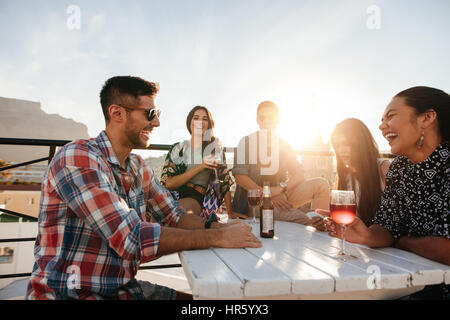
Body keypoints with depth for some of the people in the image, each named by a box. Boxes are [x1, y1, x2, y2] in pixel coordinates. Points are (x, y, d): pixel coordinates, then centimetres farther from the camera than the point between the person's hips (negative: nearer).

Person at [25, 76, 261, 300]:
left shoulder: (138, 168, 6)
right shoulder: (77, 158, -21)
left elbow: (174, 217, 6)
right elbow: (133, 239, -29)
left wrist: (220, 227, -12)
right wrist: (217, 238, -24)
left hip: (124, 288, 7)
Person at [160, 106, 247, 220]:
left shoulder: (215, 148, 11)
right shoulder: (178, 148, 8)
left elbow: (224, 181, 13)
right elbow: (169, 183, -3)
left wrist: (230, 212, 9)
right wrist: (199, 167, -11)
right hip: (172, 195, 2)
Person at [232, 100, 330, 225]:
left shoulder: (283, 145, 13)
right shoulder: (247, 142, 1)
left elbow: (299, 174, 4)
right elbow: (239, 176, -10)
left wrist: (281, 188, -17)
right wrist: (268, 195, -18)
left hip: (281, 196, 6)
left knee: (321, 183, -12)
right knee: (302, 220, -30)